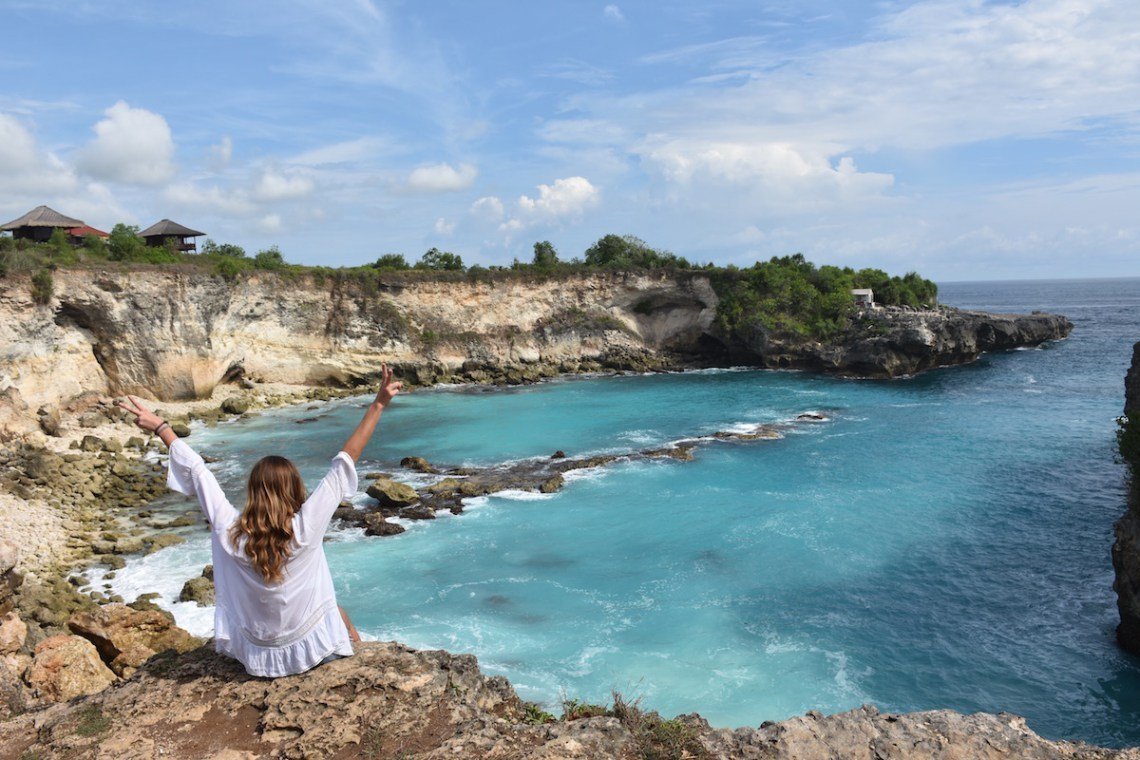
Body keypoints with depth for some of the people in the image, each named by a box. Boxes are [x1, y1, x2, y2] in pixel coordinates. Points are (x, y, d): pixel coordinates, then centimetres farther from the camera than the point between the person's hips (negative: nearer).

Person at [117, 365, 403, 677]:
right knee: (334, 605, 31)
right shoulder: (306, 527, -27)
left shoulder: (229, 532, -22)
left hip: (257, 656, 2)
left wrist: (161, 428, 0)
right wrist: (378, 405, -25)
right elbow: (345, 461, -27)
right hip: (313, 647, -2)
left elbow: (196, 471, -11)